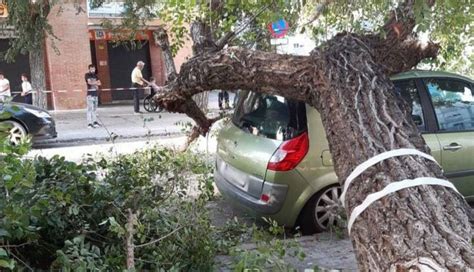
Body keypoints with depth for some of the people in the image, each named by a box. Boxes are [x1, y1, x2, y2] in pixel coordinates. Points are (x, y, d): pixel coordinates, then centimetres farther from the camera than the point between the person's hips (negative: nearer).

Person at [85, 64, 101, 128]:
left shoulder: (95, 75, 17)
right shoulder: (87, 75, -1)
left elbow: (99, 83, 7)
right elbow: (89, 82, -15)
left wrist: (93, 83, -11)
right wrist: (96, 82, -5)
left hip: (95, 94, 6)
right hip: (90, 94, -6)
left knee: (95, 109, 10)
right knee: (90, 109, -11)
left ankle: (95, 121, 16)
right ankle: (89, 123, -13)